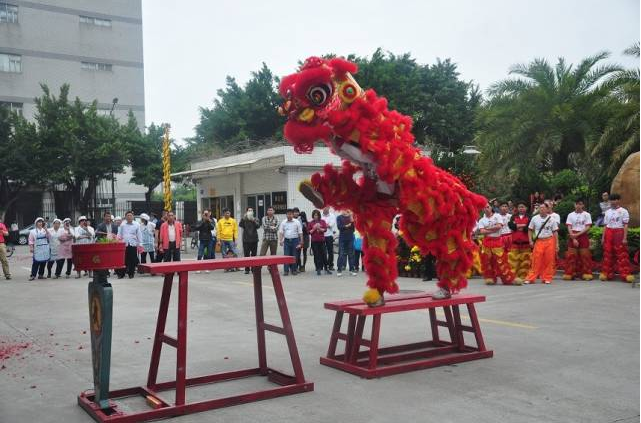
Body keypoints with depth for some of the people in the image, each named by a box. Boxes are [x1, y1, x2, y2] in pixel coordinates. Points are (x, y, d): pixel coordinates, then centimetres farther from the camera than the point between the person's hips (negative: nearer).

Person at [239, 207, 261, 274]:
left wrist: (253, 221, -23)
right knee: (246, 255, -2)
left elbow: (258, 226, -9)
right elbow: (240, 225, -13)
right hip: (246, 240, -1)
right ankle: (247, 269, 3)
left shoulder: (256, 219, 8)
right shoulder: (244, 219, 5)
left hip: (254, 239, 1)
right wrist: (243, 218, -27)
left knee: (254, 255, 4)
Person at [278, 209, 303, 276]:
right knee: (286, 255, -2)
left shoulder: (297, 222, 0)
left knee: (294, 256, 4)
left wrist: (301, 242, -5)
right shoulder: (283, 222, 5)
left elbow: (300, 232, 0)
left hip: (295, 240, -1)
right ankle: (286, 270, 0)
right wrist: (281, 240, -6)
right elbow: (281, 232, 4)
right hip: (286, 240, 1)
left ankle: (294, 270, 13)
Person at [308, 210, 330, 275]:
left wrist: (319, 228, -15)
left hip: (322, 240, 1)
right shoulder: (310, 223, 5)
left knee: (324, 254, 1)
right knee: (316, 255, 1)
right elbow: (309, 232, 3)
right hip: (314, 241, 0)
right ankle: (318, 269, 7)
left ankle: (326, 268, 11)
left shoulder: (322, 221, 6)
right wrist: (314, 229, -12)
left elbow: (325, 229, 0)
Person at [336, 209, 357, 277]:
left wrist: (352, 220, -12)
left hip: (350, 238, 2)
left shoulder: (351, 217, 8)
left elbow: (354, 227, 0)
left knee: (351, 254, 5)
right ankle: (339, 270, 1)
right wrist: (346, 226, -17)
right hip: (342, 238, -2)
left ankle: (352, 269, 11)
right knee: (341, 254, -3)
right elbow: (339, 226, -9)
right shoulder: (339, 217, 3)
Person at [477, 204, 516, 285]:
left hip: (497, 241, -2)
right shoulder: (481, 220, 10)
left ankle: (509, 279, -4)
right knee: (488, 261, 1)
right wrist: (494, 229, -10)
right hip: (487, 241, 2)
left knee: (501, 260, -7)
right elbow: (482, 231, -5)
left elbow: (499, 226, -9)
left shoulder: (497, 216, 6)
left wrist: (488, 228, -5)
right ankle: (490, 278, 9)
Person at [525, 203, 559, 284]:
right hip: (538, 241, 0)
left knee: (548, 261, 2)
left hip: (549, 241, 0)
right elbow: (530, 230, 13)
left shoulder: (551, 219, 4)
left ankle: (547, 278, 13)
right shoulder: (534, 218, 5)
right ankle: (530, 278, -2)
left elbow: (555, 232, 6)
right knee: (536, 261, -6)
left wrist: (557, 244, 2)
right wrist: (531, 240, 3)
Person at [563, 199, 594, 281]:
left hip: (583, 236, -1)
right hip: (572, 236, 1)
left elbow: (588, 227, -4)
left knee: (584, 256, -1)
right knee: (571, 256, -1)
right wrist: (573, 238, -11)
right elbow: (569, 228, 1)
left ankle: (586, 274, 4)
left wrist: (577, 234, -14)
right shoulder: (570, 215, 6)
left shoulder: (586, 215, 3)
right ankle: (569, 274, 3)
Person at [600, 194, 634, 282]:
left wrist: (625, 238, -12)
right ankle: (607, 273, 11)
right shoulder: (608, 212, 14)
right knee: (608, 254, 5)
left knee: (622, 255, -7)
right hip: (608, 233, 5)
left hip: (619, 233, -4)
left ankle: (626, 274, -7)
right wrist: (603, 237, 8)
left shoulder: (623, 211, 0)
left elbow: (625, 225, -4)